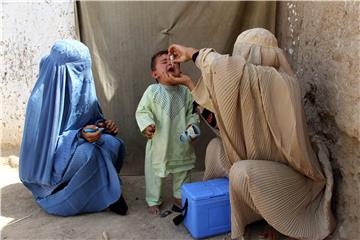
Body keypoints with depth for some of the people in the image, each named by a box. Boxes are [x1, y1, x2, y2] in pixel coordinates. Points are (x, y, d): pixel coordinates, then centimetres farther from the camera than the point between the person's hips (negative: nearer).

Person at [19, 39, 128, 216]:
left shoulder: (79, 87, -3)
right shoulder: (43, 98, -23)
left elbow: (90, 118, 9)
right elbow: (45, 142, -21)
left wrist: (103, 124, -14)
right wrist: (80, 135, -35)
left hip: (79, 143, 7)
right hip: (50, 164, -7)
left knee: (114, 144, -17)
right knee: (89, 152, -33)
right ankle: (106, 197, -11)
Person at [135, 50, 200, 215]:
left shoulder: (185, 91, 0)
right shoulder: (152, 91, -10)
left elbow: (192, 112, 7)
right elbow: (142, 111, -7)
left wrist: (192, 125, -9)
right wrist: (146, 125, -23)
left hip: (181, 143, 3)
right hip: (159, 144, -3)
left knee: (182, 172, 19)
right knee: (155, 173, 9)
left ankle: (180, 197, 42)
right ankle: (153, 201, 31)